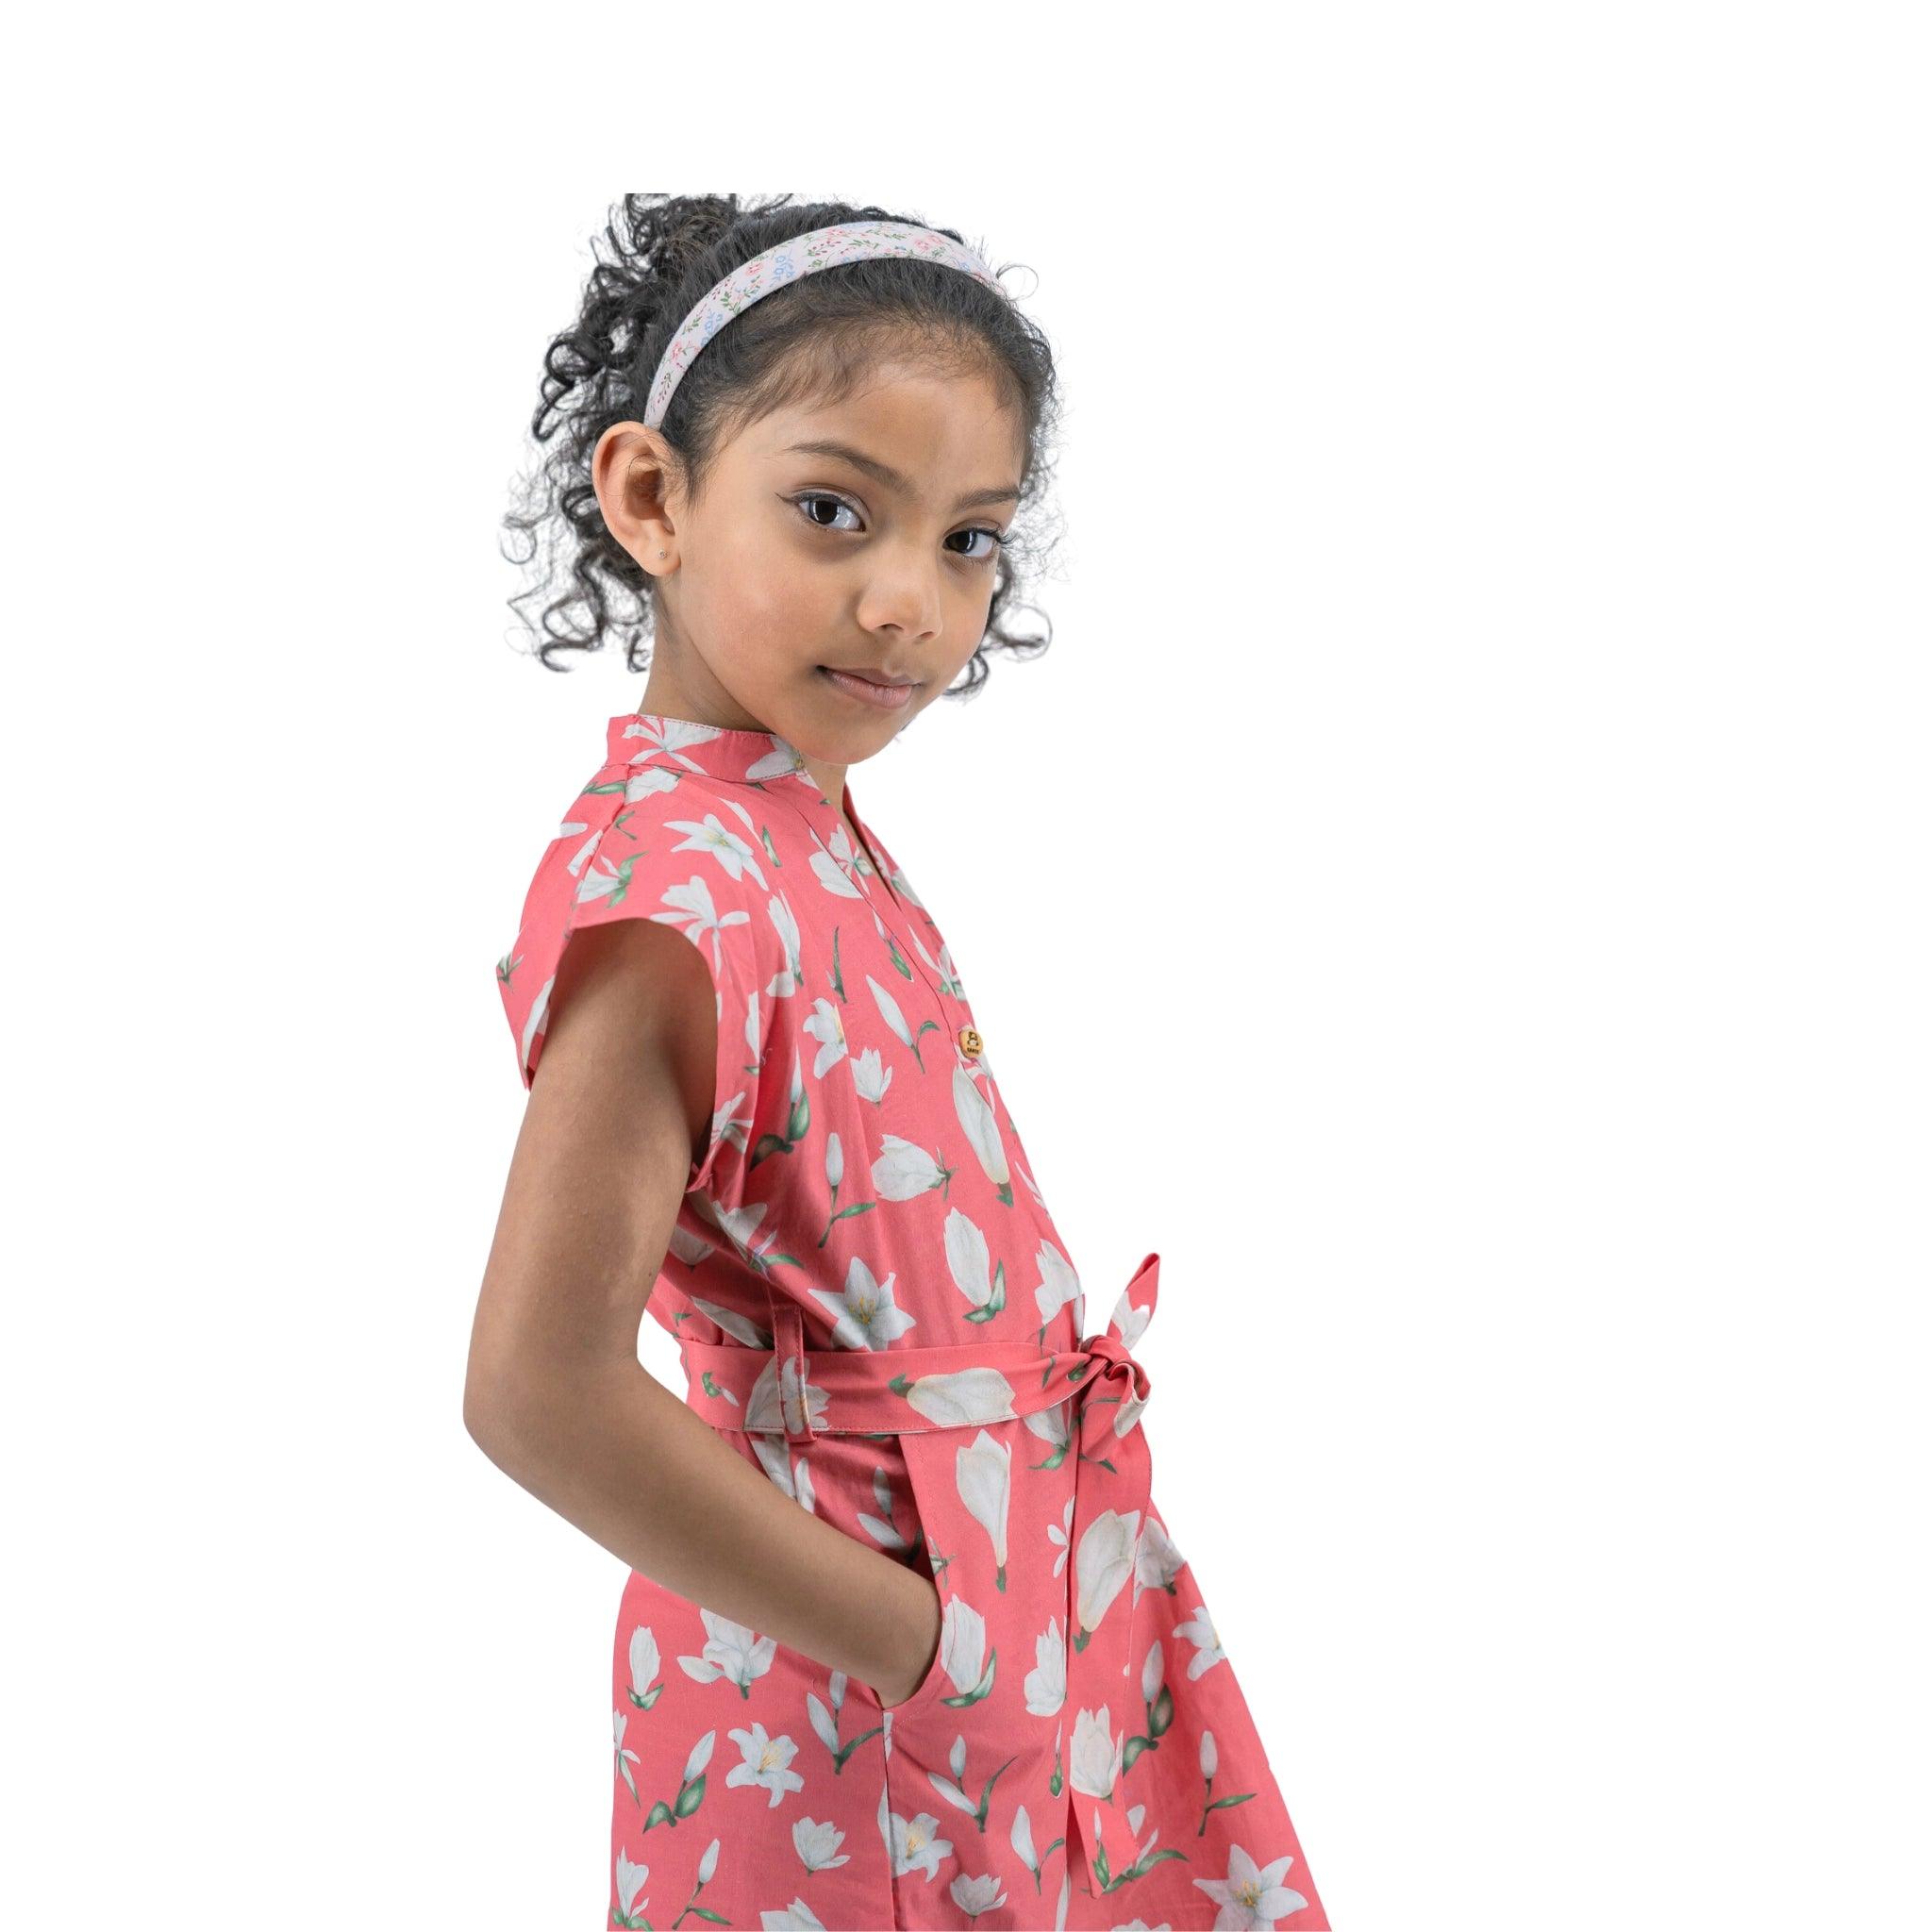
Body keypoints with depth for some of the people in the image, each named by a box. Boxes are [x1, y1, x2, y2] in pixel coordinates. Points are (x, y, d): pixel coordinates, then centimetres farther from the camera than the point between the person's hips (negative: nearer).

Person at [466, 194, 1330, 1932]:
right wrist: (917, 1645, -21)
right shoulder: (666, 889, -25)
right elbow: (542, 1392, -30)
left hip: (1039, 1572, 9)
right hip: (859, 1707, -8)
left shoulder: (808, 829, 3)